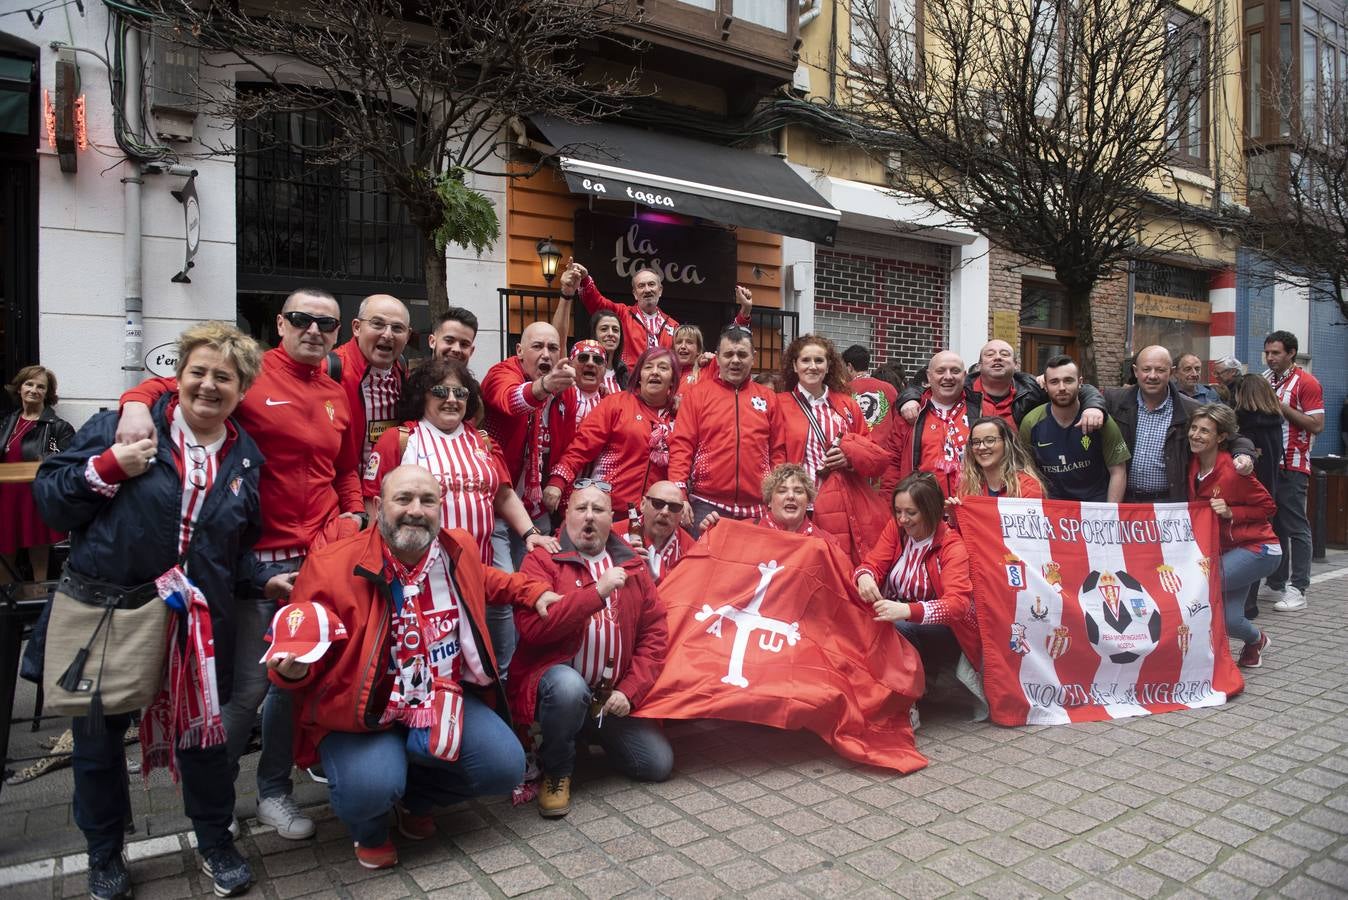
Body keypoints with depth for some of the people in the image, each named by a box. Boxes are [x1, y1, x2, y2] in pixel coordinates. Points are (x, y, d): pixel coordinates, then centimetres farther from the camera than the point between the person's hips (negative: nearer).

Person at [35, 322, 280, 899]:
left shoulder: (245, 459, 7)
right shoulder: (124, 426, -5)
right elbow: (50, 500, -5)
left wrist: (263, 581, 2)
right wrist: (109, 468, -19)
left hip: (193, 620, 2)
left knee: (202, 728, 10)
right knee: (97, 738, 12)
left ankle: (216, 843, 33)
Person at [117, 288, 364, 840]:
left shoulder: (338, 397, 13)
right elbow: (170, 385, -4)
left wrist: (352, 514, 7)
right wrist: (138, 403, -24)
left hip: (320, 556, 5)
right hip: (257, 557, -5)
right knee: (248, 682, 1)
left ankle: (274, 789, 31)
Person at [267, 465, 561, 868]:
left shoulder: (459, 549, 0)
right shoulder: (332, 566, -17)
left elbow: (482, 581, 25)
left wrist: (534, 593, 16)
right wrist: (292, 669, -31)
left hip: (445, 698, 5)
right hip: (362, 709, -4)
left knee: (505, 767, -10)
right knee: (370, 788, -31)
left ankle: (415, 798, 23)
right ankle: (371, 830, 12)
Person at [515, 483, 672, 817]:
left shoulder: (631, 565, 7)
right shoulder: (543, 559, -6)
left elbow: (655, 634, 4)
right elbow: (532, 626, -21)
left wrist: (629, 691, -7)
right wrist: (597, 592, -24)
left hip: (613, 695, 5)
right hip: (555, 681, -4)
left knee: (658, 764, -3)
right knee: (570, 685, -37)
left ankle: (591, 735, 26)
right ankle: (556, 771, -6)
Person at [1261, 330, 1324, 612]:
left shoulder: (1306, 383, -6)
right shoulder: (1264, 379, 13)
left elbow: (1317, 425, -12)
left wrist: (1282, 407, -16)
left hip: (1292, 465, -6)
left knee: (1295, 527, -4)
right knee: (1271, 523, 11)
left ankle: (1297, 590, -2)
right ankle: (1275, 581, 21)